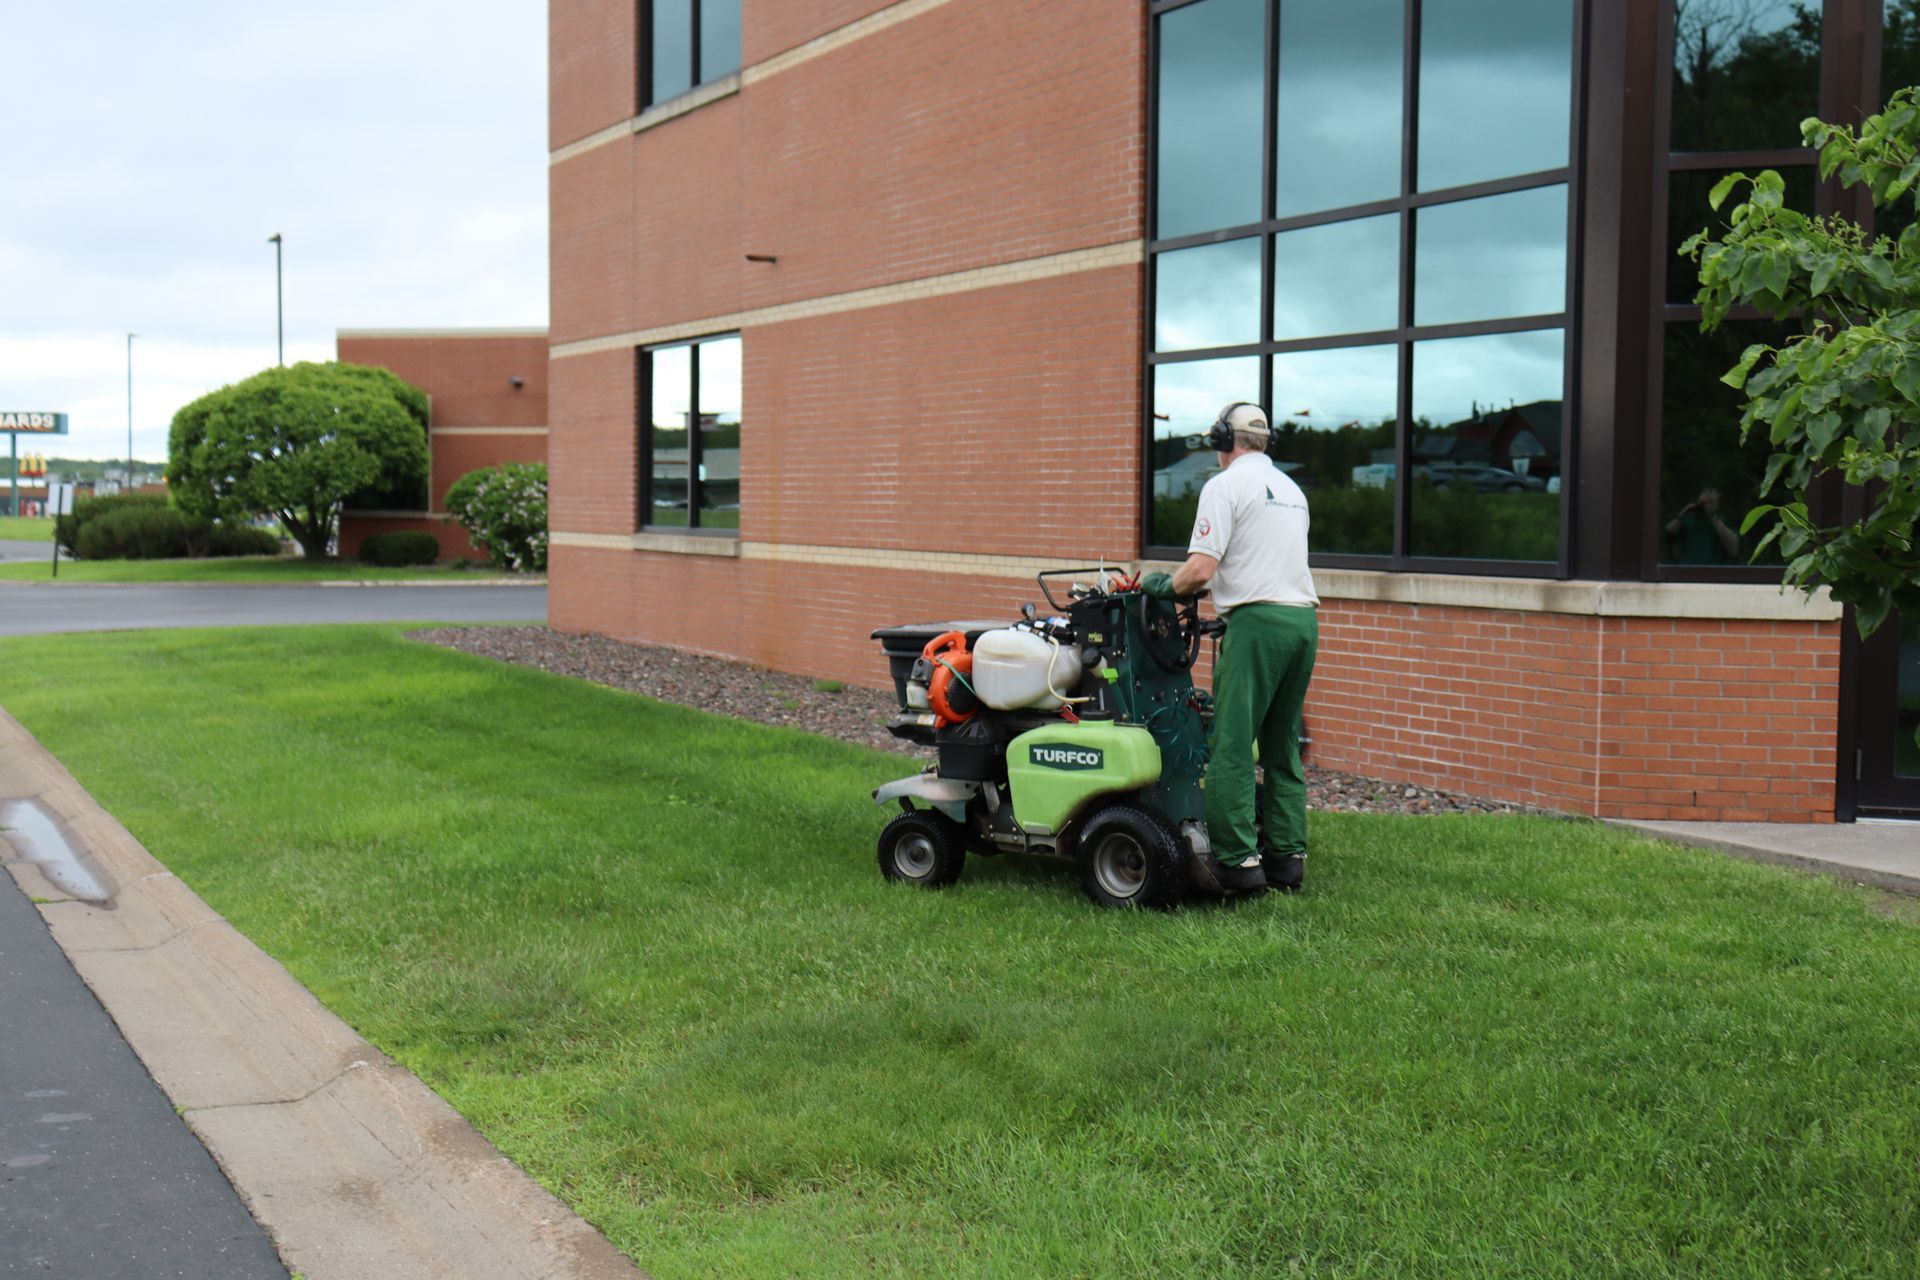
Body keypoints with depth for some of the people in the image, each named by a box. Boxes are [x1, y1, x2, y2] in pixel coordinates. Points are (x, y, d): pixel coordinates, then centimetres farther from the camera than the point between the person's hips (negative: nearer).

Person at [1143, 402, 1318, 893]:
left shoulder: (1225, 485, -5)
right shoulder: (1291, 489, 20)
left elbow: (1201, 568, -14)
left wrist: (1165, 586, 6)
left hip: (1257, 621, -8)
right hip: (1304, 619, 8)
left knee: (1232, 746, -5)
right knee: (1282, 747, 14)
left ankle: (1238, 860, -7)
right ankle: (1287, 855, 14)